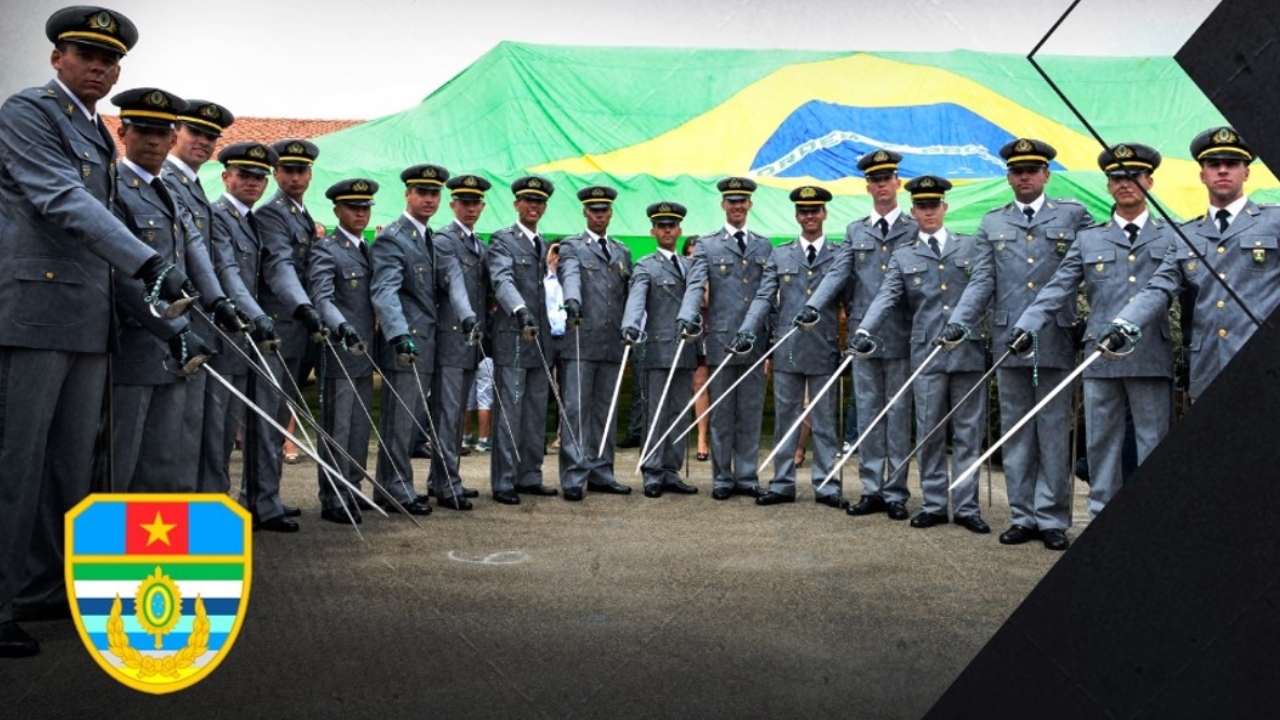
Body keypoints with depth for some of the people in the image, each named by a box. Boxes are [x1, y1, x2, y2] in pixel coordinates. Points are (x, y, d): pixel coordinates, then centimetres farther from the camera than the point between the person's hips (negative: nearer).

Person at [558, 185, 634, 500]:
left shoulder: (622, 252, 20)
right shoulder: (571, 247, 4)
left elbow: (630, 294, 20)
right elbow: (570, 275, -17)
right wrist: (572, 299, -38)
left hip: (613, 343, 5)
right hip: (580, 341, -5)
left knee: (604, 410, 9)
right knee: (575, 409, -6)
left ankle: (600, 473, 15)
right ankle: (574, 477, -4)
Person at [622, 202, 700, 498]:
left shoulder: (690, 266, 18)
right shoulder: (645, 267, 0)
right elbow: (635, 299, -16)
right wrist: (630, 326, -35)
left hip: (685, 352, 5)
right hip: (658, 350, -5)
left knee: (678, 415, 8)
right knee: (656, 415, -2)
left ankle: (671, 473, 14)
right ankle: (652, 475, 3)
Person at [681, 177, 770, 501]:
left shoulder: (764, 246, 14)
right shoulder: (707, 245, 6)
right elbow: (695, 286, -7)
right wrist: (688, 317, -26)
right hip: (721, 339, -2)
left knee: (751, 413, 6)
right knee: (722, 413, 4)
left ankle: (747, 477, 14)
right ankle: (722, 478, 12)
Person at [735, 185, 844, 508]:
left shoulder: (839, 256, 5)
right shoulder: (780, 255, 9)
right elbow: (764, 297, 2)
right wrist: (747, 331, -12)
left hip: (825, 351, -1)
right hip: (787, 351, 2)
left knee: (825, 420, 6)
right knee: (785, 418, 7)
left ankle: (825, 485, 13)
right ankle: (782, 484, 15)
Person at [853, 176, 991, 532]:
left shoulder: (971, 246, 11)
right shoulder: (903, 257, 11)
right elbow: (886, 297, -1)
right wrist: (864, 330, -18)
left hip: (969, 351, 0)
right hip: (926, 355, 0)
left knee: (968, 432, 3)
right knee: (929, 433, 3)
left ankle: (966, 506, 9)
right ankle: (934, 505, 12)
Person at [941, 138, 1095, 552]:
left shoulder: (1073, 216, 7)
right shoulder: (992, 223, 13)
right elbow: (982, 282, 6)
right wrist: (958, 322, -8)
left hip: (1056, 341, -2)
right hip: (1008, 342, 2)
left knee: (1053, 432, 2)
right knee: (1015, 431, 7)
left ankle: (1052, 518, 9)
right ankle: (1023, 516, 15)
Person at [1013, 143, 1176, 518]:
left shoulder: (1172, 237, 10)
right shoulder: (1088, 240, 12)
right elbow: (1057, 289, 5)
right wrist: (1027, 325, -10)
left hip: (1152, 357, -1)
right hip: (1100, 358, 2)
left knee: (1154, 444, 2)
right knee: (1101, 444, 6)